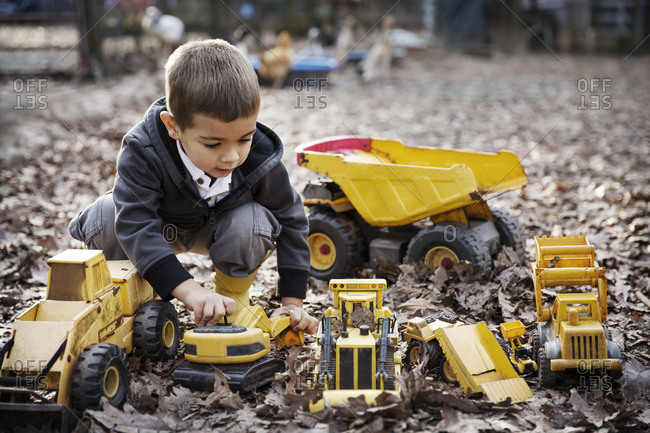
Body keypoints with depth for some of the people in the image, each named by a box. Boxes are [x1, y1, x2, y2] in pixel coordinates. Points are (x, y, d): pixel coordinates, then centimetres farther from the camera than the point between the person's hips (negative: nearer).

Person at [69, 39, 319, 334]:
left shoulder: (261, 160, -31)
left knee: (252, 224, -33)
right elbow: (137, 226, -46)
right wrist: (191, 292, -59)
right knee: (107, 217, -31)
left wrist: (292, 303, -21)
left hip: (216, 229, 1)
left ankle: (232, 294, -2)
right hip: (160, 226, 0)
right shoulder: (143, 152, -38)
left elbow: (291, 222, -17)